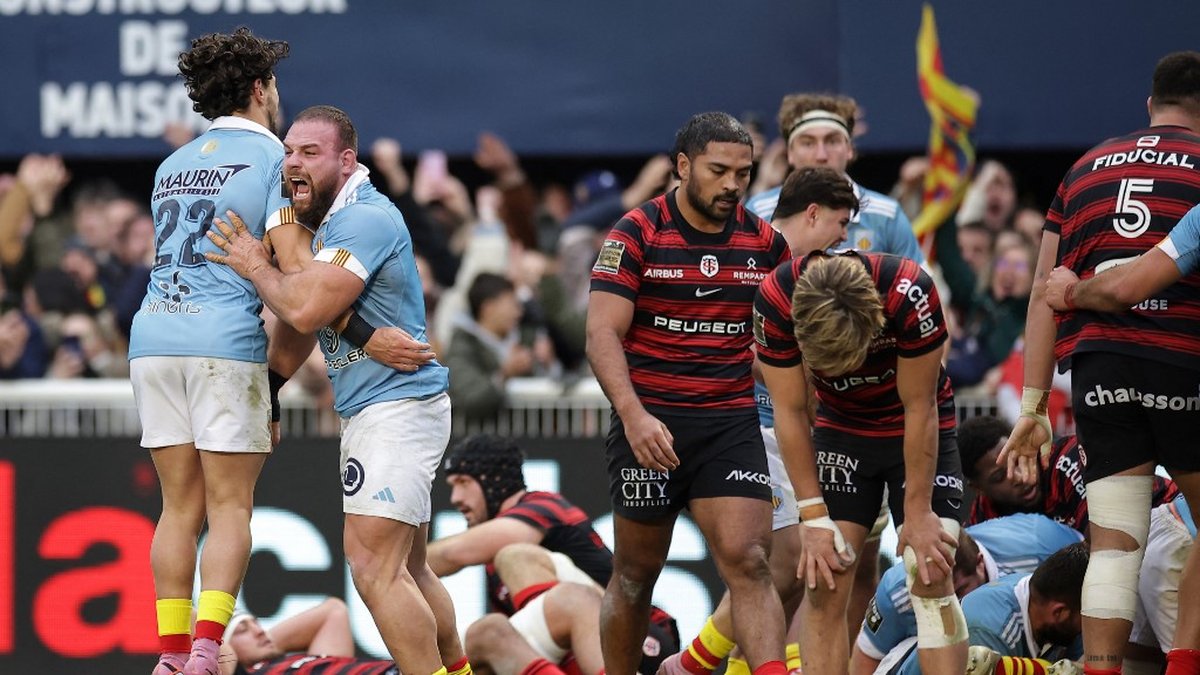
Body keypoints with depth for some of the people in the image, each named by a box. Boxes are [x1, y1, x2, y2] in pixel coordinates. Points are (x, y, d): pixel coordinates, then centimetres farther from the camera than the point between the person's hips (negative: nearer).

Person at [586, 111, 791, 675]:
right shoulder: (637, 234, -5)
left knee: (747, 560, -14)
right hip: (649, 424, -2)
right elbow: (603, 333, -12)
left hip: (732, 422, 2)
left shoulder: (765, 242, 6)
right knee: (637, 571, 8)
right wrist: (633, 415, -25)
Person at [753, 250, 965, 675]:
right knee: (823, 580, -6)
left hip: (919, 433, -2)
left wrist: (918, 512, -16)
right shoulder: (775, 300, -28)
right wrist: (813, 517, -16)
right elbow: (790, 412, -16)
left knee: (931, 576, -12)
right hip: (840, 430, 2)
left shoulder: (910, 293, -34)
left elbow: (920, 408, -23)